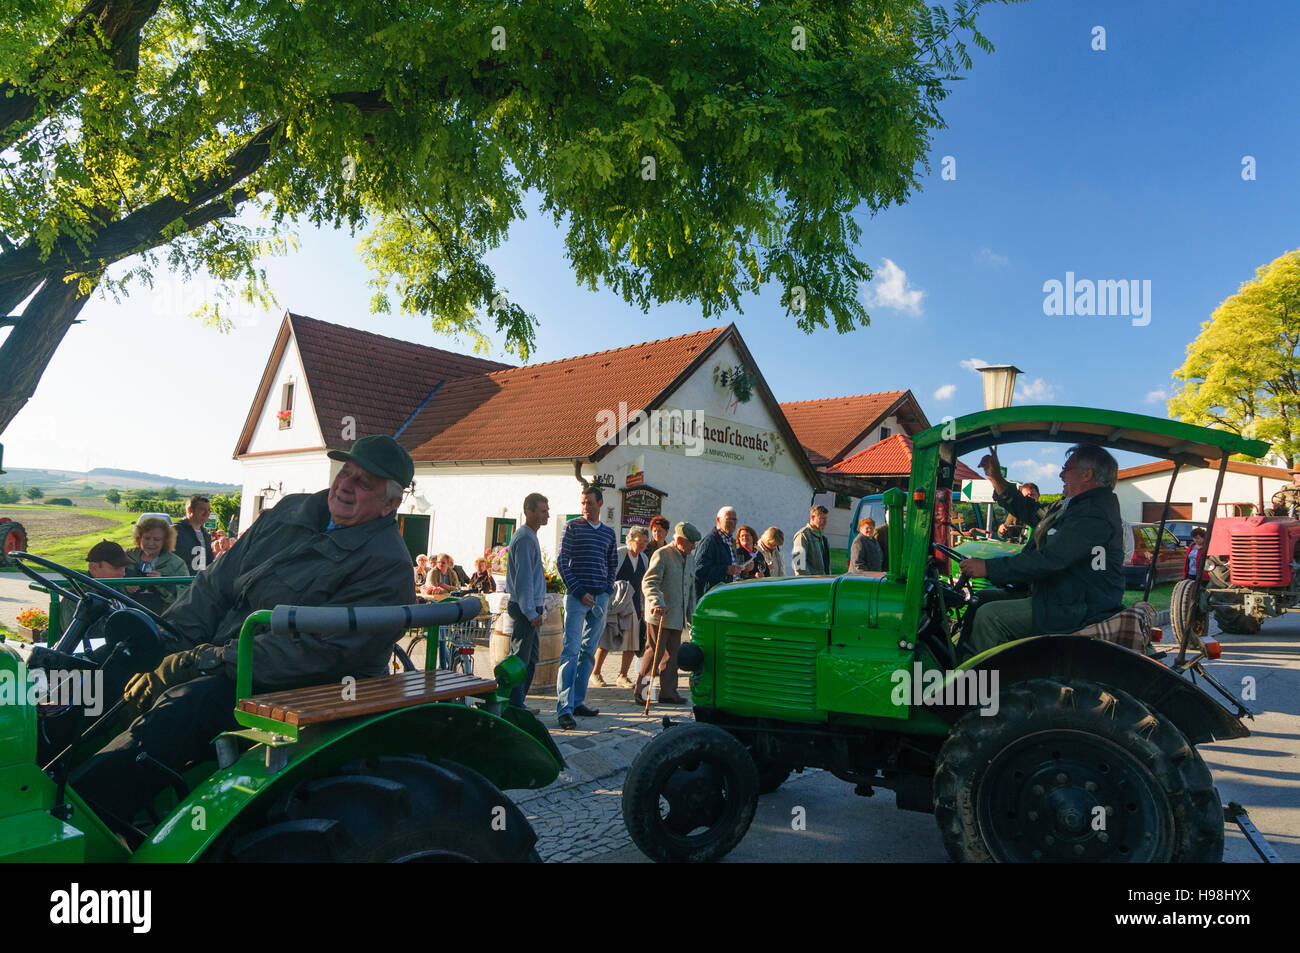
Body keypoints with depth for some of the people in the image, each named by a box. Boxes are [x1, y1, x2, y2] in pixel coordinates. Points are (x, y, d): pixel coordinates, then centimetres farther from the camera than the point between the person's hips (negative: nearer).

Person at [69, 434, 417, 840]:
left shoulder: (386, 564, -14)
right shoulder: (289, 512, 10)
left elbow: (320, 652, -21)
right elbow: (216, 582, 12)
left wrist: (209, 662, -22)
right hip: (222, 659, 8)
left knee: (183, 704, -29)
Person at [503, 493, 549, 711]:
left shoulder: (530, 536, 18)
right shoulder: (524, 538, -15)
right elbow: (523, 578, -20)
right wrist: (531, 613, -21)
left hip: (530, 609, 10)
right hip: (525, 610, -10)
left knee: (530, 659, 14)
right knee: (520, 660, -5)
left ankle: (517, 705, 21)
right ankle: (515, 707, 0)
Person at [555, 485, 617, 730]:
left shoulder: (608, 533, 14)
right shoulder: (572, 527, 0)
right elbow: (562, 562, -5)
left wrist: (607, 590, 6)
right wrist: (579, 592, -12)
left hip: (600, 598, 5)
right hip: (576, 597, -5)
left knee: (588, 652, 9)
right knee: (570, 651, -9)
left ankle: (577, 702, 18)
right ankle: (564, 709, -10)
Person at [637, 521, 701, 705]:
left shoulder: (687, 558, 16)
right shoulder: (661, 555, -9)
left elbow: (691, 587, 25)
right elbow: (648, 582, -18)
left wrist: (692, 612, 21)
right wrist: (657, 603, -32)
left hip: (677, 617, 8)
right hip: (659, 615, -8)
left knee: (673, 654, 9)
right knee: (654, 652, -4)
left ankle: (668, 692, 17)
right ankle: (640, 691, 7)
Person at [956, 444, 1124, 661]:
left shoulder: (1093, 514, -23)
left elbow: (1048, 560, -30)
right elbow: (1032, 513, 24)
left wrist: (988, 568, -26)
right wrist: (996, 479, 15)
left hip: (1076, 613, -11)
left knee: (988, 616, -18)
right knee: (984, 597, 11)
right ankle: (960, 655, 11)